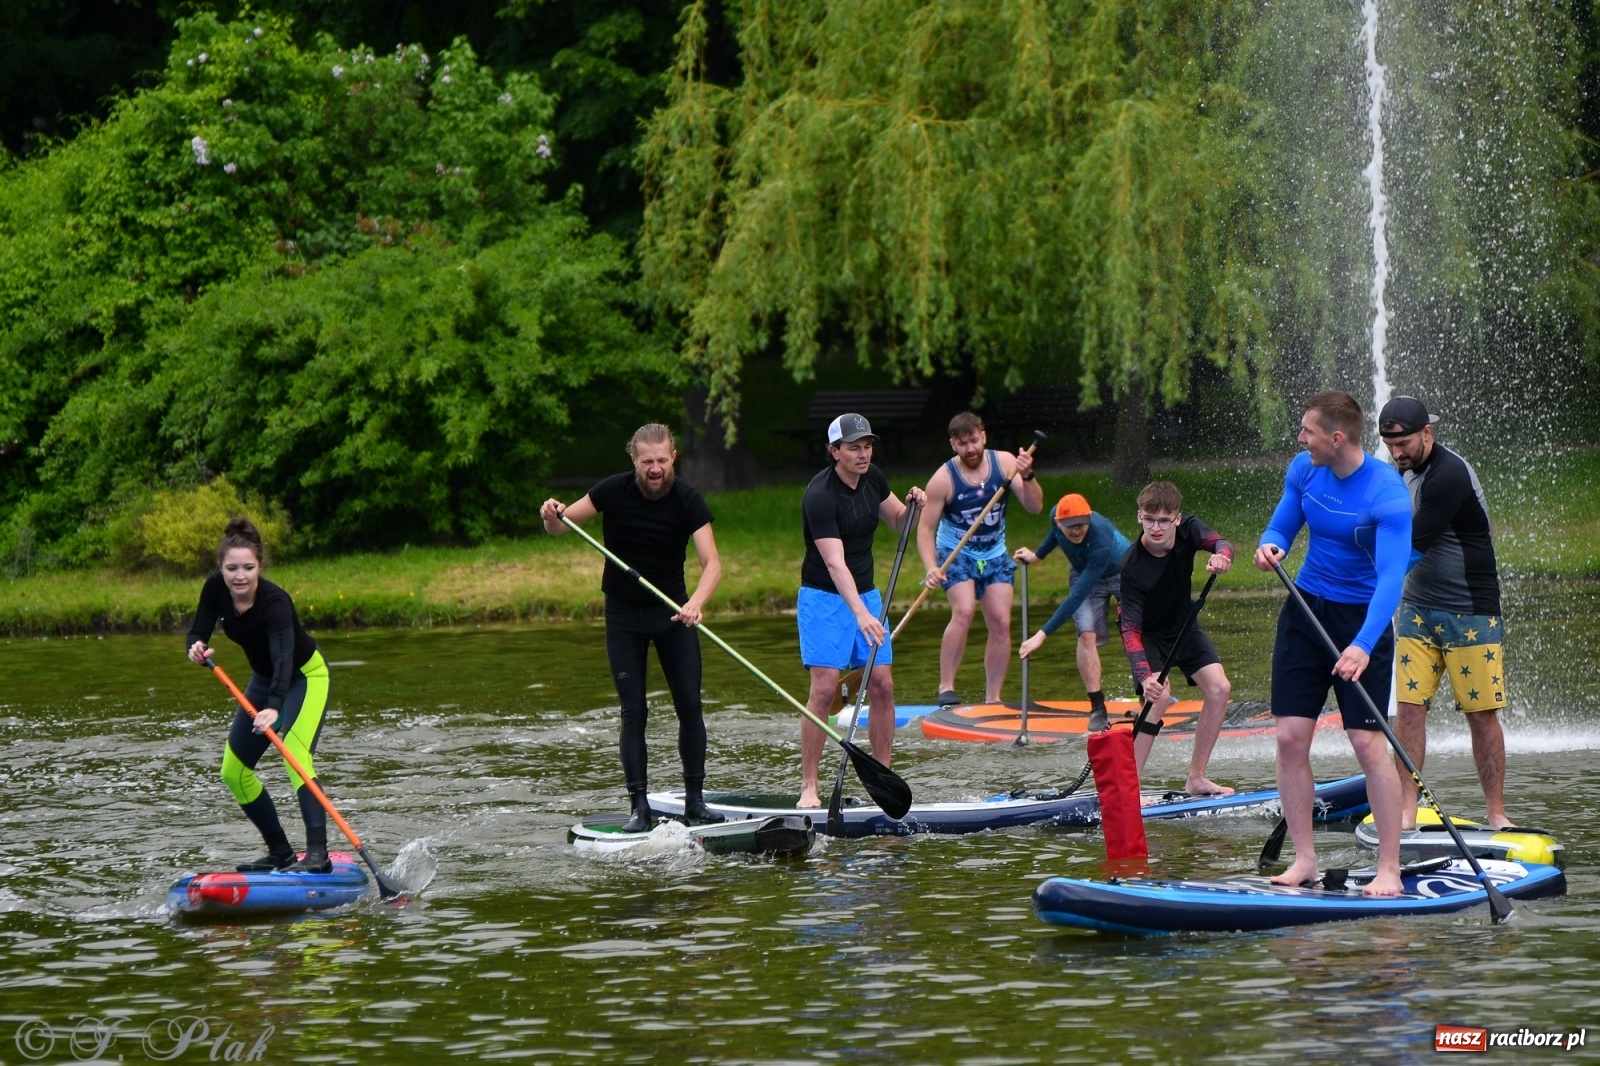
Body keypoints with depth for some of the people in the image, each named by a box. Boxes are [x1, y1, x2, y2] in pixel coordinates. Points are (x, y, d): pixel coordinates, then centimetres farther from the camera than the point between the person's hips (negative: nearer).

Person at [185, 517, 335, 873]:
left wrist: (274, 708, -63)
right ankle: (281, 853, 16)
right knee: (234, 772, 6)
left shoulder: (275, 602, -35)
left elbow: (284, 658, -47)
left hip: (306, 677, -8)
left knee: (296, 755, -30)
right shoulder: (216, 588, -16)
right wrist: (196, 649, -35)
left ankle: (318, 854, -37)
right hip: (265, 680, 8)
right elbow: (196, 635, -9)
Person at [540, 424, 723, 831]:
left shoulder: (687, 499, -14)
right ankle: (639, 805, -4)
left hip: (673, 611, 1)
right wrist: (553, 516, -33)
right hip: (624, 614, -1)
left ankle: (695, 798, 6)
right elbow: (558, 528, -8)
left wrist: (697, 601, -41)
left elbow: (711, 562, -22)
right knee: (634, 710, -5)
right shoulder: (615, 491, -13)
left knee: (690, 705, -3)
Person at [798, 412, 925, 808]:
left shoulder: (872, 479, 1)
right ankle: (808, 787, -9)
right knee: (825, 688, -14)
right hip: (824, 598, -7)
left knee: (882, 685, 0)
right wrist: (860, 613, -41)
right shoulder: (820, 496, -22)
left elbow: (897, 521, 18)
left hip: (865, 594, 7)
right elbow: (835, 563, -30)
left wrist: (911, 506, -6)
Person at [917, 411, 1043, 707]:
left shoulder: (1004, 463, -10)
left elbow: (1035, 507, -14)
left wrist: (1026, 477, -33)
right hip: (956, 553, -4)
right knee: (964, 611, -26)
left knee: (1001, 623, -4)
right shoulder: (943, 479, -18)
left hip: (994, 555, 4)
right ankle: (946, 688, -21)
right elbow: (925, 528, -14)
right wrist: (931, 567, -29)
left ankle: (992, 699, 5)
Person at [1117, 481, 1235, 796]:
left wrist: (1221, 555, -63)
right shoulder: (1131, 566, -32)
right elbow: (1130, 629, -33)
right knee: (1159, 697, -26)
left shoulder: (1188, 530, -19)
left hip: (1184, 626, 5)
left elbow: (1220, 543, -37)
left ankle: (1196, 779, 2)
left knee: (1219, 689, -9)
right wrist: (1145, 675, -48)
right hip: (1148, 635, -5)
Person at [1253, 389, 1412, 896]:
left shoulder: (1387, 493, -21)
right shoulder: (1305, 469, -3)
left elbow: (1391, 578, -28)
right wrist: (1271, 547, -16)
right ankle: (1304, 858, 8)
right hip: (1306, 609, 6)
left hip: (1362, 618, -5)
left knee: (1368, 741, -11)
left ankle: (1389, 869, -6)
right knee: (1290, 738, -1)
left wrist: (1363, 646, -40)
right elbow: (1281, 527, 10)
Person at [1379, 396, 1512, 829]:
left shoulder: (1450, 475, -20)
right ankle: (1406, 810, 0)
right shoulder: (1404, 472, 8)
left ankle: (1496, 813, 6)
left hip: (1470, 614, -7)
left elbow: (1411, 546, -22)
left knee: (1482, 714, -2)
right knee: (1409, 707, -2)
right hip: (1418, 608, 7)